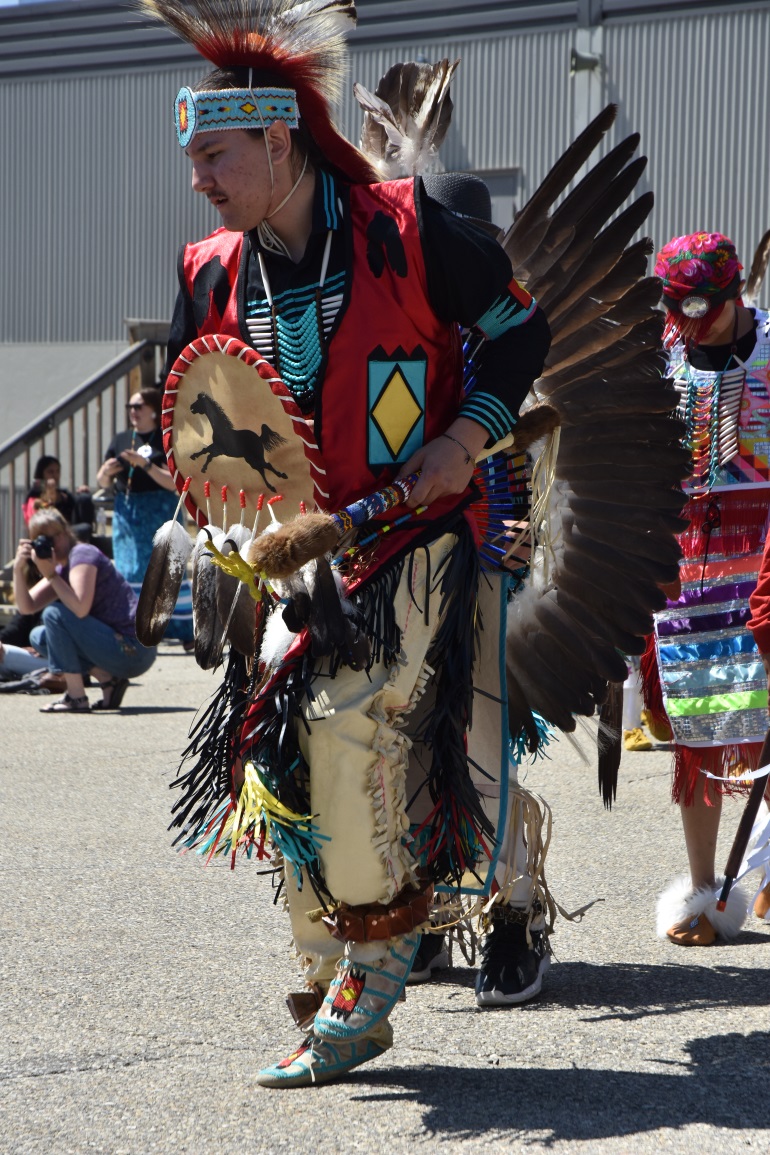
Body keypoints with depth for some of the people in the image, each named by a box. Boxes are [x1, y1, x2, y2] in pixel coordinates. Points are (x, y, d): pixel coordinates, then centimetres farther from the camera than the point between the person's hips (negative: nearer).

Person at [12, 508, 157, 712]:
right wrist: (18, 569, -3)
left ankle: (76, 698, -15)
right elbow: (27, 607, 9)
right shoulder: (61, 569, 17)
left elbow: (80, 609, -25)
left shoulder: (82, 554, -11)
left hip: (134, 649, -10)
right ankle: (110, 681, 5)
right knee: (40, 637, 13)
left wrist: (51, 575, -18)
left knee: (54, 614, -18)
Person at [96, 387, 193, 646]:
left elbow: (173, 482, -12)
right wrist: (106, 472, -6)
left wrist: (146, 464, -21)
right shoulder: (121, 440, 12)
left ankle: (186, 631, -3)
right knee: (129, 573, 2)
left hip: (159, 512, -5)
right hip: (126, 512, 5)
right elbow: (103, 483, 16)